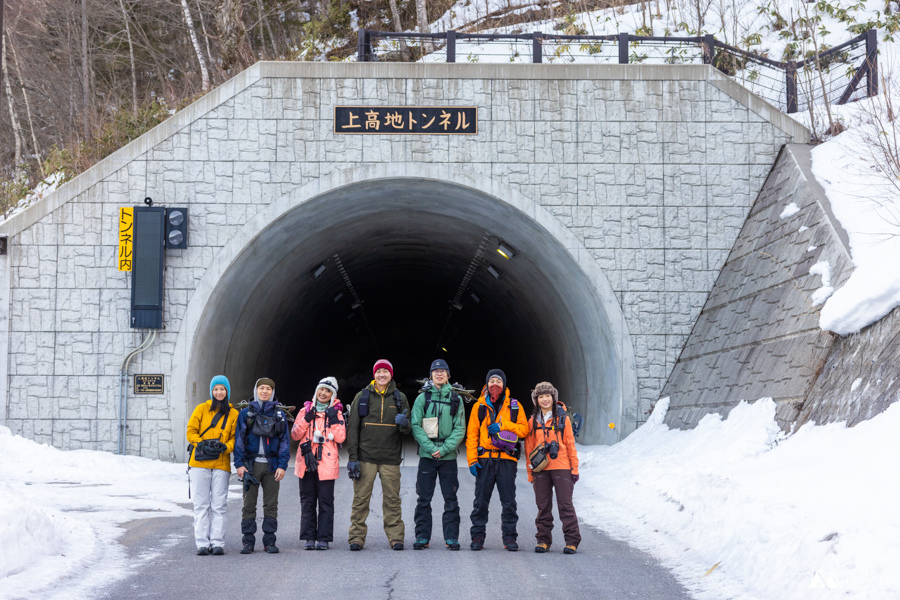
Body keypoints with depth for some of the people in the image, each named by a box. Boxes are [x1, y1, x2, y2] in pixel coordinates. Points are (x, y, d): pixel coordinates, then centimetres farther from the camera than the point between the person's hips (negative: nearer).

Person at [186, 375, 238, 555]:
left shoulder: (233, 414, 10)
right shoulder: (201, 409, 8)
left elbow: (235, 438, 8)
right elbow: (191, 432, 5)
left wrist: (225, 447, -12)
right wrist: (203, 444, -13)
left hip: (221, 464, 1)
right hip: (200, 463, 0)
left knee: (218, 505, -1)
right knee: (201, 504, -1)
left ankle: (218, 543, 2)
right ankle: (202, 543, 1)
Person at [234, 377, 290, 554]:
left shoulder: (279, 415, 9)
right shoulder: (245, 413, 7)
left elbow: (285, 441, 7)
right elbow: (239, 439, 4)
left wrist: (282, 465, -3)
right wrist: (239, 464, -5)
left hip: (272, 465, 1)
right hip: (251, 465, -1)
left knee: (271, 505, 3)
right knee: (249, 504, 0)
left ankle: (270, 541, 9)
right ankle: (248, 541, 5)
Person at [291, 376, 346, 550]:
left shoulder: (336, 412, 8)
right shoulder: (306, 410, 12)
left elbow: (340, 438, -2)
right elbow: (295, 435, 5)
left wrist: (334, 420, -10)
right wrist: (307, 418, -6)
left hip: (326, 463, -2)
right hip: (306, 462, 2)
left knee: (325, 501, -2)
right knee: (307, 501, 3)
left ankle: (323, 538, 1)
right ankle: (309, 537, 8)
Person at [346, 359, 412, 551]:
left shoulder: (400, 398, 9)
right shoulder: (362, 397, 6)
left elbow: (407, 429, 10)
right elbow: (352, 428, 4)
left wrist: (404, 424, -16)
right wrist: (352, 457, -4)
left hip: (390, 457, 1)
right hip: (365, 456, -1)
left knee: (392, 499, 1)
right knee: (360, 498, -2)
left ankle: (396, 537, 6)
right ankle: (357, 536, 3)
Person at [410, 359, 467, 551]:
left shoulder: (455, 398, 6)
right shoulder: (422, 398, 5)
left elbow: (460, 429, 2)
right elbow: (416, 426, -1)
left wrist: (444, 448, -11)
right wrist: (430, 448, -12)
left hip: (448, 455, 0)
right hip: (427, 455, 0)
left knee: (450, 498, 2)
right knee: (424, 498, 1)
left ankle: (451, 537, 7)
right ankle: (422, 537, 8)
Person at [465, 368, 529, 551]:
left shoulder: (514, 406, 11)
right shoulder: (479, 406, 10)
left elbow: (524, 429, 5)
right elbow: (472, 434, 7)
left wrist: (503, 425, -9)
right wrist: (472, 459, -2)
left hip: (507, 459, 0)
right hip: (485, 459, 0)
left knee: (508, 501, -1)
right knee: (481, 500, 1)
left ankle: (509, 537, 5)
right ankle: (478, 535, 8)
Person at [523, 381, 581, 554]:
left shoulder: (563, 418, 4)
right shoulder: (533, 422, 10)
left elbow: (570, 444, 5)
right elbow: (529, 448, 12)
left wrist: (574, 468, 1)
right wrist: (530, 472, 8)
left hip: (561, 467, -2)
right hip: (541, 469, 2)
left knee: (565, 504, -4)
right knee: (543, 506, 5)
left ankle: (572, 541, -2)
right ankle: (543, 540, 12)